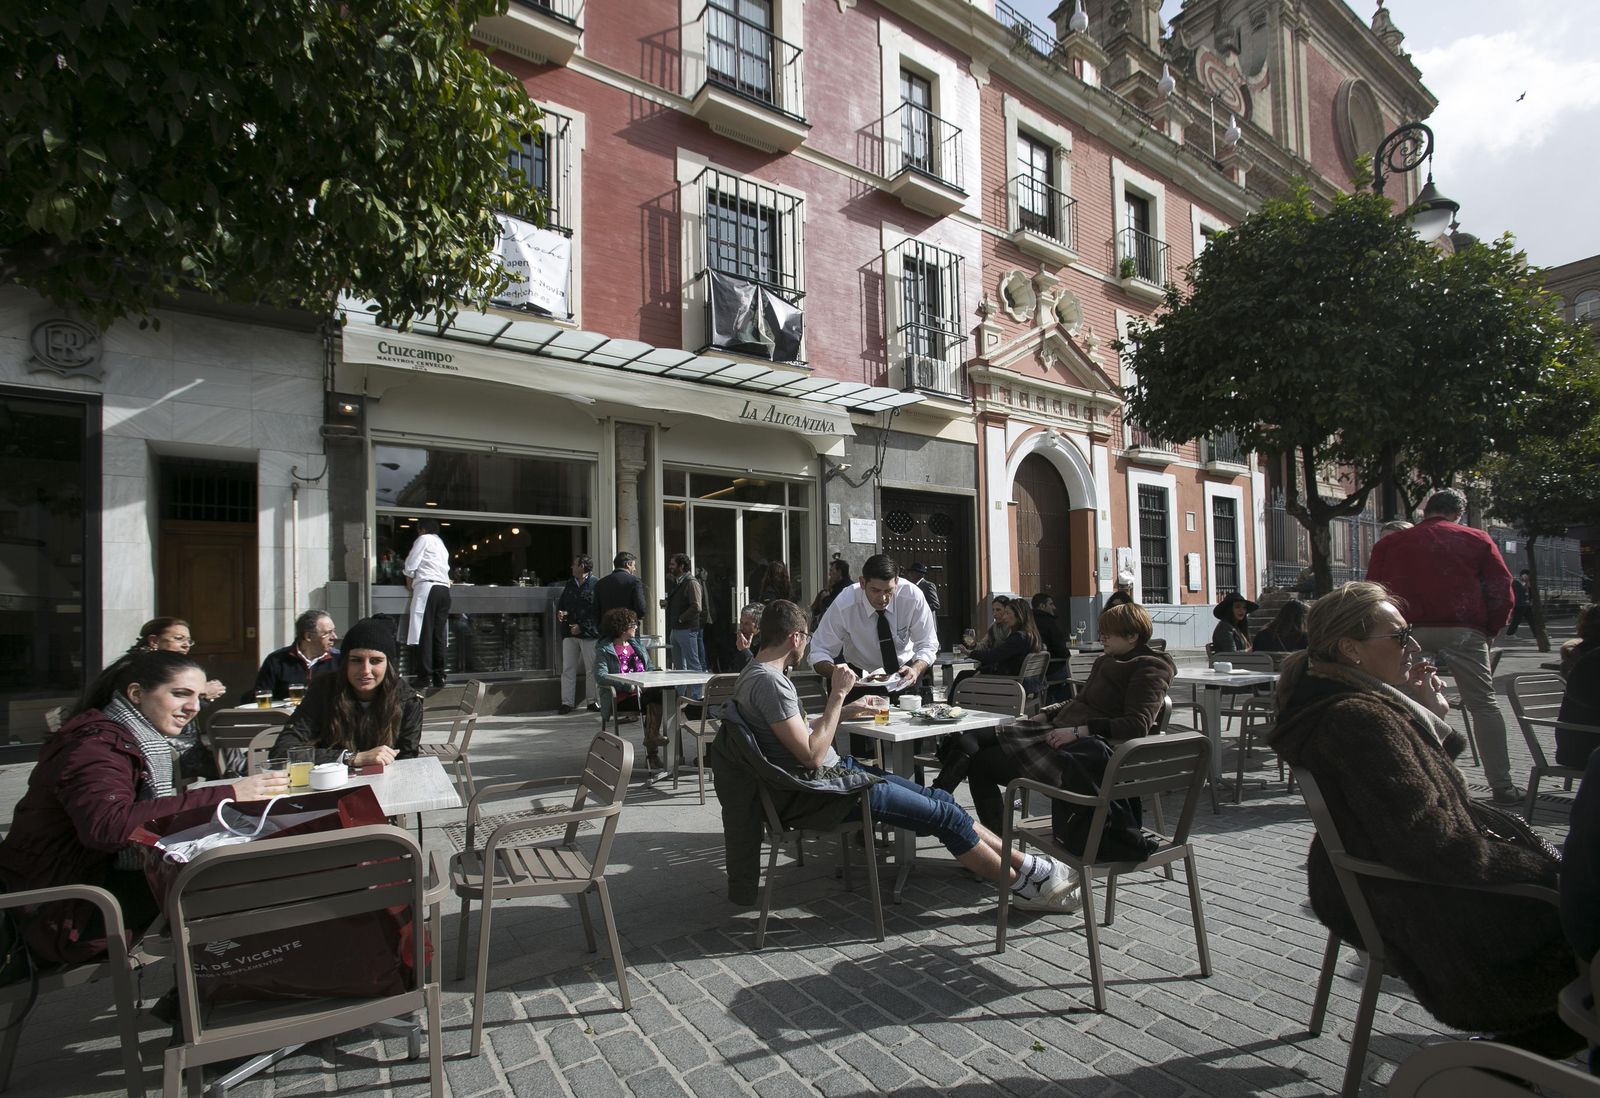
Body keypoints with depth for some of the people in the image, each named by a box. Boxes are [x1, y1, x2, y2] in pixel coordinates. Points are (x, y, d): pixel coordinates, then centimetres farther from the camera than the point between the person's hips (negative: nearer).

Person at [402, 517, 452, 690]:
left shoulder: (424, 539, 5)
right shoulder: (441, 544, 27)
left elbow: (411, 564, 0)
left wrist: (409, 580, 16)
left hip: (427, 587, -7)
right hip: (444, 589, 7)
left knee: (425, 634, -9)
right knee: (439, 634, 5)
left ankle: (424, 677, -13)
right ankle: (439, 676, 3)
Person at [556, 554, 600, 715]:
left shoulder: (596, 585, -7)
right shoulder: (570, 584, 14)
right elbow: (561, 603, 23)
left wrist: (582, 627, -15)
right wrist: (560, 613, 0)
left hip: (589, 633, -6)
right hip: (569, 633, 6)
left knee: (591, 669, 3)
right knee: (568, 669, 4)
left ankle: (593, 700, 12)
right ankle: (567, 702, 8)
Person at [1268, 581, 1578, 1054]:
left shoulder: (1340, 705, 6)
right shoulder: (1359, 719, -26)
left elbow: (1428, 795, 14)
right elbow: (1432, 846, -26)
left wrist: (1432, 717, 3)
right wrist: (1538, 869, -13)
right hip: (1431, 916, -10)